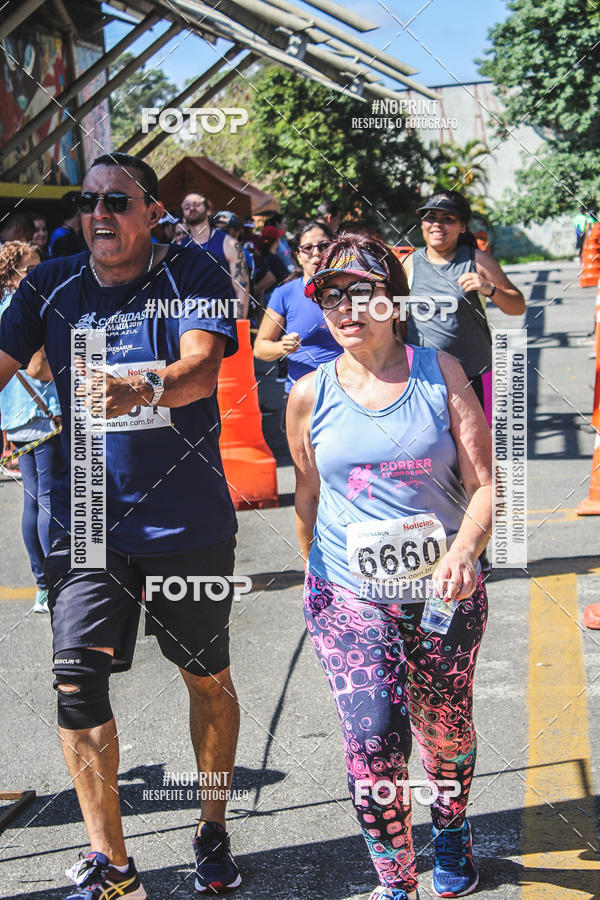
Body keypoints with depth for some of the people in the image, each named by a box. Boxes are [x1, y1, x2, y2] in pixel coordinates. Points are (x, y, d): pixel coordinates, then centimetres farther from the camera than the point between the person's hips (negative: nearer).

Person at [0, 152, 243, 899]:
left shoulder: (193, 274, -7)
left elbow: (201, 368, -23)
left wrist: (139, 389, -43)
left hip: (189, 521, -2)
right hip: (85, 520, 2)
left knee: (206, 677, 11)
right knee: (75, 682, -6)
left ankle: (213, 828, 33)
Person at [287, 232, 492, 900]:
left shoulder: (439, 374, -4)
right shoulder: (310, 395, -1)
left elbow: (483, 484, -5)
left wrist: (465, 549, -23)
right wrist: (317, 577, 19)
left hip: (443, 592, 1)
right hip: (348, 594, 0)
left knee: (445, 733, 17)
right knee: (373, 745, -11)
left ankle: (450, 828, 49)